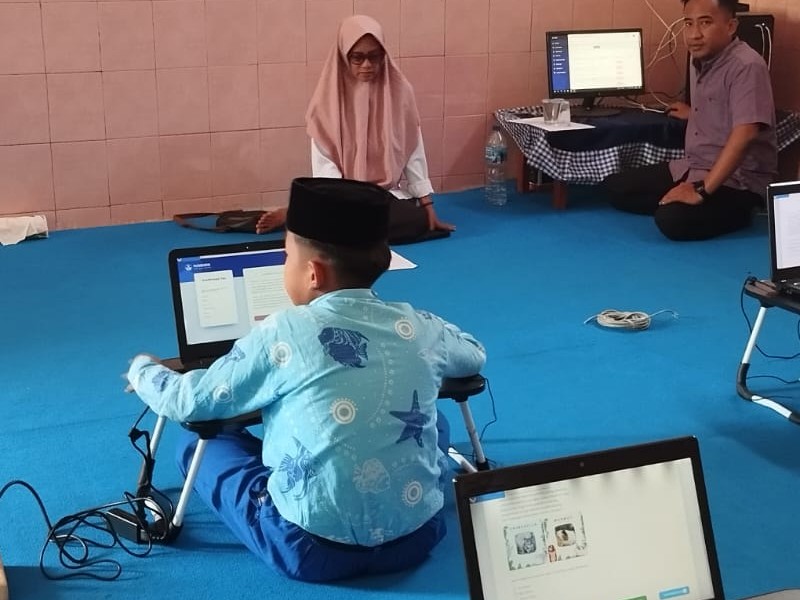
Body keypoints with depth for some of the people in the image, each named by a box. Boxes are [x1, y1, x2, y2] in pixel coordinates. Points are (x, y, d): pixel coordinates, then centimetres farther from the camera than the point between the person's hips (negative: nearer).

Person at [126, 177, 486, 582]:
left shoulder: (281, 334, -11)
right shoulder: (419, 327, -1)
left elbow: (187, 403, 0)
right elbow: (474, 355, 22)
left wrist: (142, 369, 21)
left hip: (314, 548, -4)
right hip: (418, 534, 5)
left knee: (198, 443, 16)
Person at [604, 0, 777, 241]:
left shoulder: (746, 66, -21)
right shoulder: (699, 61, 8)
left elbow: (744, 134, -31)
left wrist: (703, 189, -34)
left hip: (738, 180, -10)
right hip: (693, 167, 10)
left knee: (672, 219, -33)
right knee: (616, 187, 3)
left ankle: (735, 212, -4)